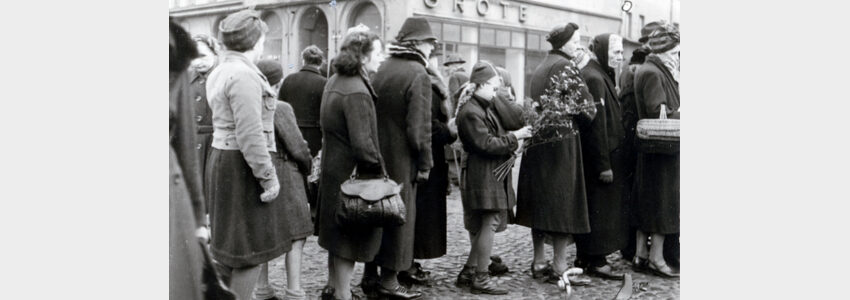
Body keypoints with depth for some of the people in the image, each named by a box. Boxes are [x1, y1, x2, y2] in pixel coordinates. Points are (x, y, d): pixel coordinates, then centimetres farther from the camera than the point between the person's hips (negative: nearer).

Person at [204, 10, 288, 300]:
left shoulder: (220, 72, 14)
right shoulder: (244, 75, -18)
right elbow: (250, 136, -23)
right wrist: (268, 176, -19)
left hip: (221, 156, 10)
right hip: (242, 165, -10)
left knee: (234, 245, 20)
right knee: (250, 249, -1)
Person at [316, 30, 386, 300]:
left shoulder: (334, 82, 9)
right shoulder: (357, 92, -23)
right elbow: (362, 143, -26)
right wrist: (378, 167, -13)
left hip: (333, 168, 10)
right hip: (352, 174, -10)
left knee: (338, 235, 21)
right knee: (350, 238, 2)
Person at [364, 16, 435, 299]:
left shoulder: (381, 69, 6)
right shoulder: (418, 75, -15)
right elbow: (419, 127, -18)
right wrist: (425, 164, -9)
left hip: (375, 154, 7)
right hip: (401, 158, -7)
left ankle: (370, 275, 23)